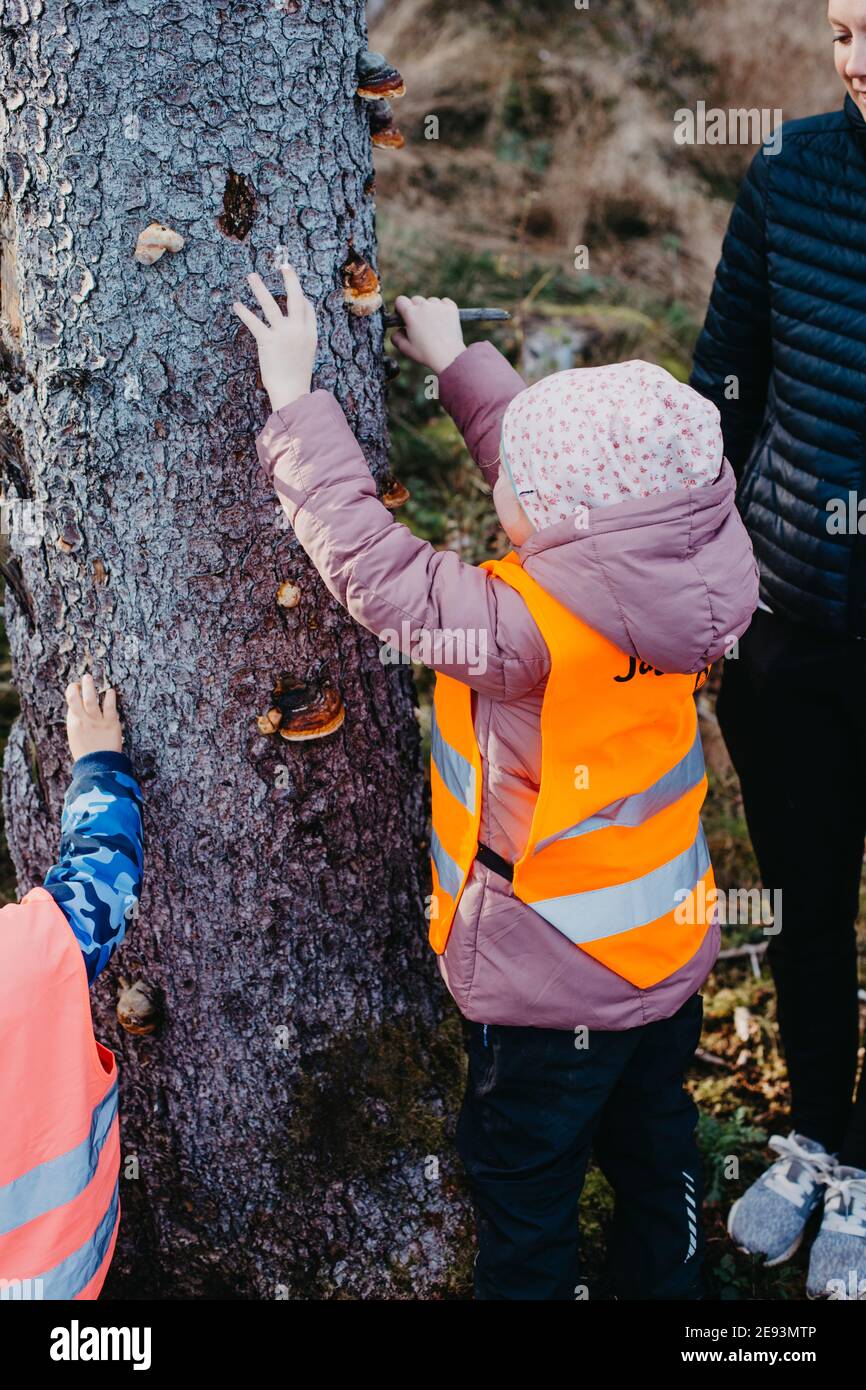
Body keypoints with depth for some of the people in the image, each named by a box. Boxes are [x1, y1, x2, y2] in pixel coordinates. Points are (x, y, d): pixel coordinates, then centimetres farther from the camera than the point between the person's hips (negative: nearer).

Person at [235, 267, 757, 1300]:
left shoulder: (531, 627, -34)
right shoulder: (674, 574, -12)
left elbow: (368, 561, -29)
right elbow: (562, 460, 3)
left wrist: (295, 397, -21)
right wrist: (458, 361, 12)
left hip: (553, 987, -7)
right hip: (668, 951, 8)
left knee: (522, 1190, 17)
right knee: (655, 1151, 29)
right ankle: (664, 1282, 49)